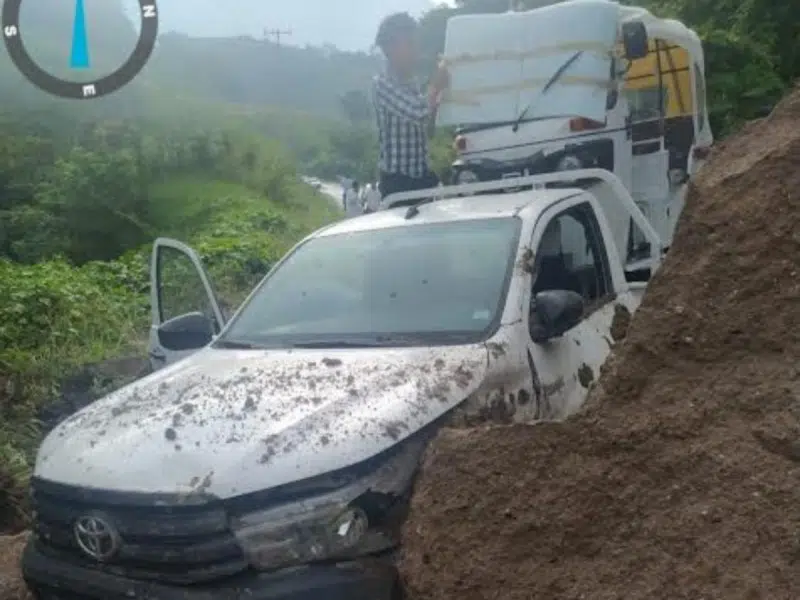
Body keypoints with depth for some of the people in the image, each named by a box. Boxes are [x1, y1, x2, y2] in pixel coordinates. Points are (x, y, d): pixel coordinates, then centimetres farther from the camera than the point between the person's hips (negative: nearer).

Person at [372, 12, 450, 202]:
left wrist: (437, 96, 6)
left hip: (421, 176, 8)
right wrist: (435, 87, -7)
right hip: (398, 180, -8)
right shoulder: (382, 83, -12)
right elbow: (419, 113, -25)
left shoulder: (410, 83, 15)